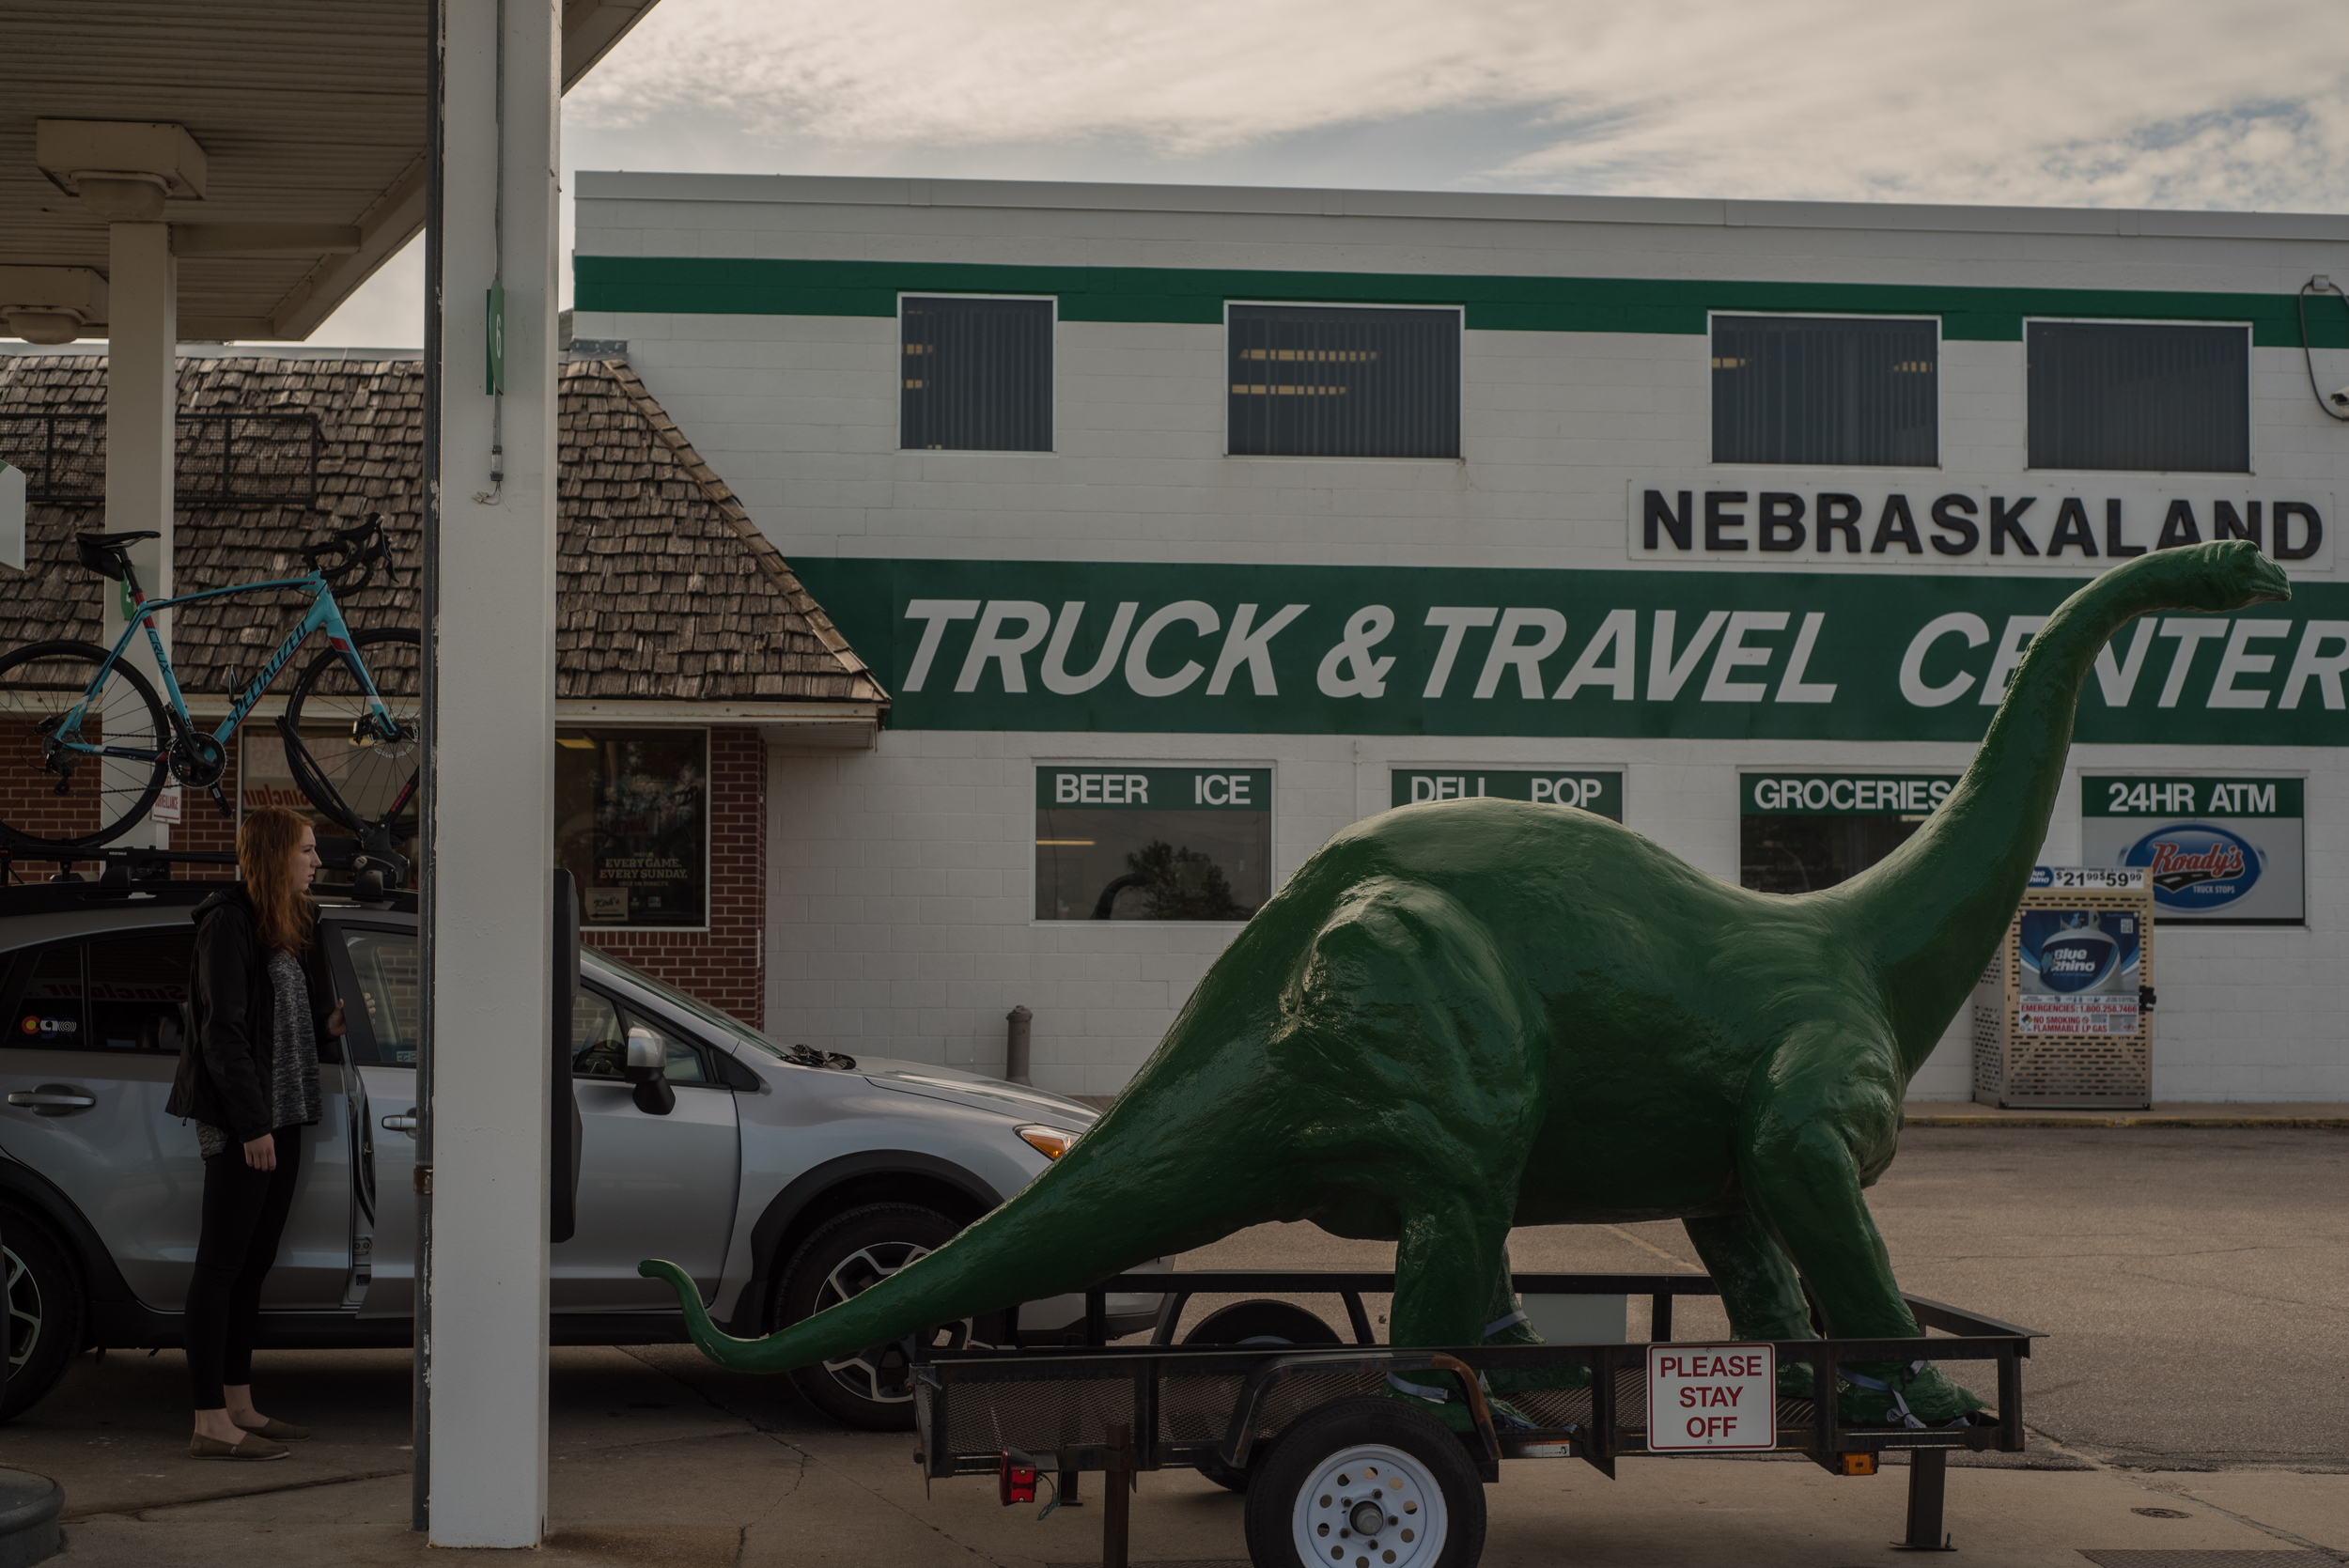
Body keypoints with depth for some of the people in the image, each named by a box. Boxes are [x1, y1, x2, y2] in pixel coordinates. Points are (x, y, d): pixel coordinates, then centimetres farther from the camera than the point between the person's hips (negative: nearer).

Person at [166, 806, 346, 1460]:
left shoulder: (292, 925, 18)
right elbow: (223, 1031, -16)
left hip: (281, 1117, 9)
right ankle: (211, 1423, -3)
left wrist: (327, 1026, 5)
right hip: (241, 1121, -9)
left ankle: (239, 1406, 20)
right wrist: (252, 1125, -18)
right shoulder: (229, 922, -11)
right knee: (222, 1265, -5)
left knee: (253, 1264, 13)